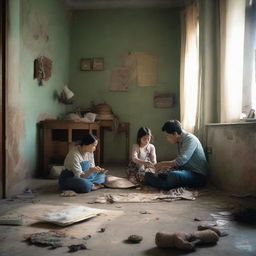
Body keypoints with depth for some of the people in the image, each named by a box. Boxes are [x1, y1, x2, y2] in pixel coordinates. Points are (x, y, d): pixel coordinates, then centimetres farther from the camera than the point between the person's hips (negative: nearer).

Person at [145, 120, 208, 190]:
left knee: (173, 175, -38)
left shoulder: (190, 139, -17)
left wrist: (163, 164, -16)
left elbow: (182, 160, -27)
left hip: (198, 175, -8)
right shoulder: (179, 141, 11)